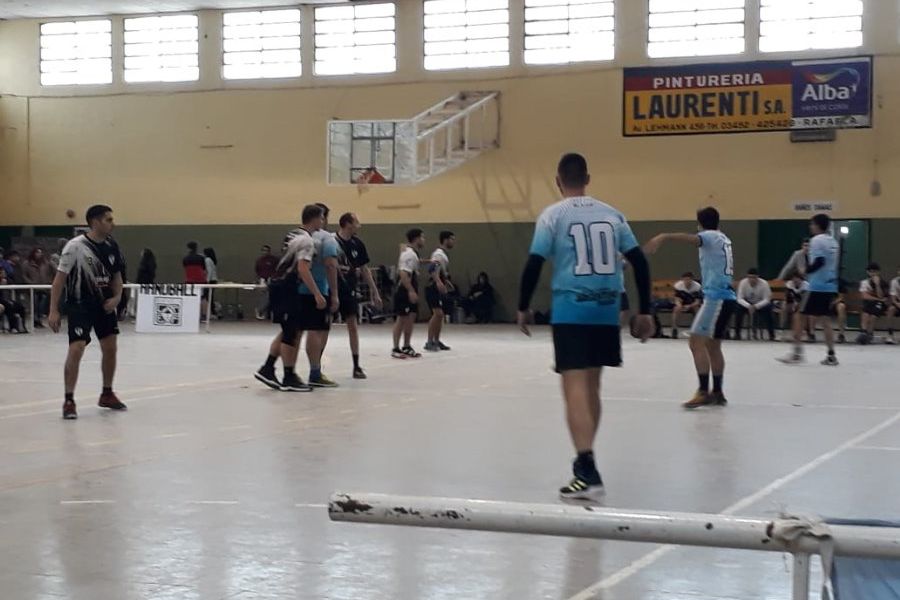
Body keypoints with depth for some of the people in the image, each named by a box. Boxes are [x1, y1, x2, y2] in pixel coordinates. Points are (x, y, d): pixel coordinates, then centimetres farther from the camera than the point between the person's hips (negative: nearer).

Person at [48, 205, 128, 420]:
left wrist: (116, 298, -4)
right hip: (79, 306, -6)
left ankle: (107, 394, 28)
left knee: (110, 349, 10)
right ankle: (69, 401, -2)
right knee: (76, 350, -13)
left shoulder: (111, 246, 1)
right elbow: (59, 279, -13)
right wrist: (53, 311, -16)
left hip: (104, 305, 6)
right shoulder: (75, 246, -16)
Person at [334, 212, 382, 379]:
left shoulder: (357, 244, 4)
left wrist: (374, 292, 13)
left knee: (353, 325, 2)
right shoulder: (331, 241, -13)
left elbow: (364, 269, 12)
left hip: (350, 290, 4)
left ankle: (356, 366, 8)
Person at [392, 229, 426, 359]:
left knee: (410, 318, 11)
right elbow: (403, 274, -25)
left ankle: (407, 347, 19)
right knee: (402, 318, -5)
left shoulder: (412, 253, 15)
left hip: (410, 291, 10)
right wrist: (411, 291, -28)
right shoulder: (409, 254, -16)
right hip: (404, 291, -10)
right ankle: (396, 349, 0)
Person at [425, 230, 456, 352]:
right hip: (434, 288, -10)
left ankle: (436, 341, 23)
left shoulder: (444, 255, 16)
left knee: (440, 315, 14)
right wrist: (438, 282, -44)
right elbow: (432, 269, -31)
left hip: (440, 289, 10)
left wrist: (447, 281, 38)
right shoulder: (438, 254, -15)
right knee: (438, 313, -18)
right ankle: (429, 342, -18)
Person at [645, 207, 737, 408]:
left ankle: (703, 392, -18)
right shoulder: (723, 239, 20)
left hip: (716, 297, -9)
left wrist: (664, 237, -46)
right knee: (713, 345, 15)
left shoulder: (710, 236, -7)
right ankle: (717, 392, 17)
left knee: (697, 342, -12)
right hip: (727, 296, 10)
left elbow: (691, 238, -31)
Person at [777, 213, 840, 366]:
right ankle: (831, 356, 5)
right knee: (825, 320, 10)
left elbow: (819, 262, -22)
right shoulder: (833, 242, 16)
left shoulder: (817, 240, -10)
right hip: (830, 287, 8)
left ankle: (797, 353, -2)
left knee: (799, 316, 0)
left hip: (817, 287, -8)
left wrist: (806, 271, -14)